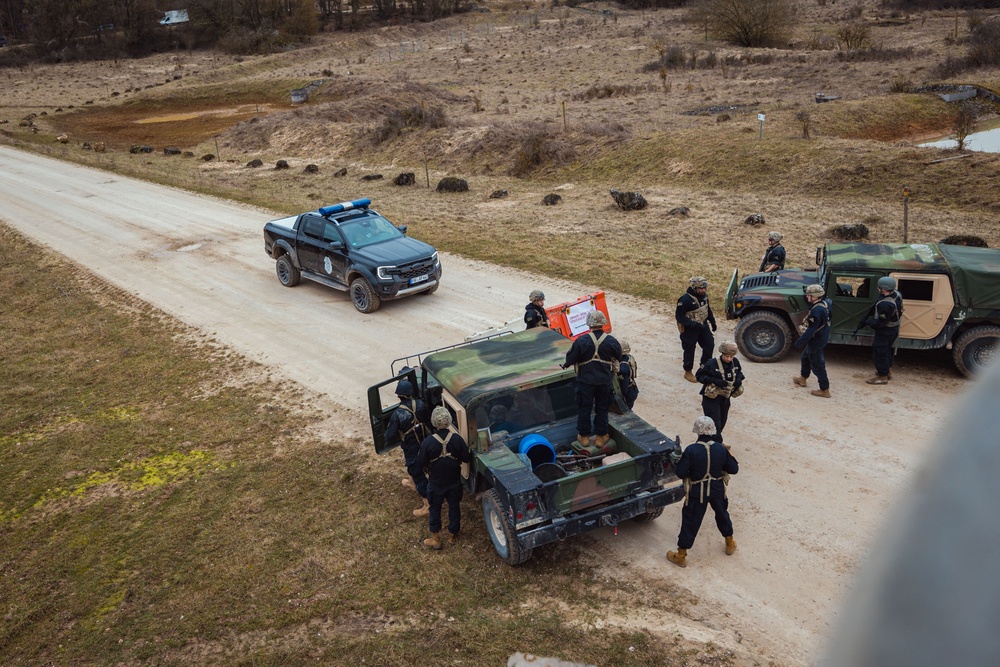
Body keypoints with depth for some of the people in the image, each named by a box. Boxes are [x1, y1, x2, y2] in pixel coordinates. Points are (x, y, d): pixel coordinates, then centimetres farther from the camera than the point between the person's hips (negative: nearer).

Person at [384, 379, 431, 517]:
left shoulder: (397, 415, -29)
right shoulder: (421, 404, -15)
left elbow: (390, 436, -20)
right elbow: (428, 420, 3)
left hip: (411, 448, -6)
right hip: (424, 443, 6)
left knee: (418, 475, 6)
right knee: (414, 466, 34)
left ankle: (428, 505, 14)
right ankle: (412, 482, 61)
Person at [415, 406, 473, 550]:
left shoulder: (428, 442, -24)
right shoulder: (457, 439, -18)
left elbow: (420, 463, -15)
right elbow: (466, 458, -8)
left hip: (435, 483, -2)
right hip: (454, 482, 2)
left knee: (435, 509, 17)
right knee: (454, 507, 21)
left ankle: (435, 539, 27)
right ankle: (453, 535, 36)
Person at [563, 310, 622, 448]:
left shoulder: (581, 341, -16)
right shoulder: (611, 341, -8)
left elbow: (570, 359, -9)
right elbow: (619, 357, 9)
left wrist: (565, 365, 14)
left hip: (585, 381, -2)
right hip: (604, 380, 2)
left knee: (584, 408, 12)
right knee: (602, 409, 14)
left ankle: (583, 436, 21)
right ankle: (601, 437, 21)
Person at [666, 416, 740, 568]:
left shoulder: (691, 450, -23)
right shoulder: (721, 449, -12)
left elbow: (680, 473, -21)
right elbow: (734, 469, -2)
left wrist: (682, 461, -1)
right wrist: (730, 455, 15)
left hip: (697, 492, -3)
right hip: (717, 489, 3)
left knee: (690, 521, 6)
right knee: (722, 514, 28)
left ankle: (681, 556, 15)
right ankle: (730, 544, 47)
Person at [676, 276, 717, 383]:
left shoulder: (704, 296, -3)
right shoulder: (685, 300, -27)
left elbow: (708, 309, 17)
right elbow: (679, 317, -23)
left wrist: (712, 321, 14)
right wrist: (694, 325, -29)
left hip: (703, 325, 7)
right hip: (689, 329, -7)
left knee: (709, 344, 12)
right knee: (689, 350, 6)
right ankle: (688, 372, 23)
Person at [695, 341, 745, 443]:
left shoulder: (735, 362, -4)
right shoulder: (712, 364, -21)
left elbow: (739, 372, 16)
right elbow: (699, 375, -14)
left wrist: (739, 379, -7)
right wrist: (715, 381, -25)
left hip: (726, 398, 6)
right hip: (712, 398, -6)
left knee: (722, 421, 18)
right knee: (715, 424, -8)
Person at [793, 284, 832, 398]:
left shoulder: (816, 310, -30)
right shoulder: (824, 303, -1)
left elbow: (811, 329, -29)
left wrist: (800, 341, -25)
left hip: (816, 341, -10)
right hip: (821, 337, 10)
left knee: (817, 364, -1)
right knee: (806, 357, 28)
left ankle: (825, 390, 6)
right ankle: (803, 378, 46)